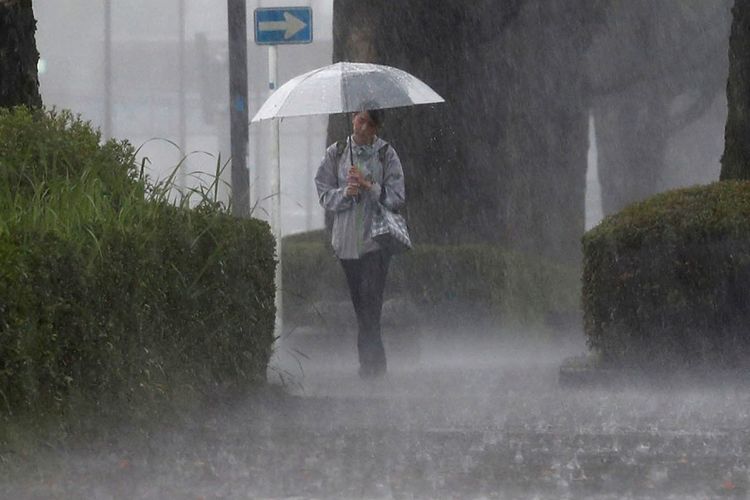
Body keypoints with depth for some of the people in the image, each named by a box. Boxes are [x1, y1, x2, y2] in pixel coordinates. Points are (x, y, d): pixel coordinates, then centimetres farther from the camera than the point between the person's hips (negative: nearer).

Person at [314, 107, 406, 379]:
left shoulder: (386, 154, 2)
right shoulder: (336, 153, 8)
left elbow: (397, 198, -3)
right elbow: (324, 194, 5)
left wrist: (369, 186, -16)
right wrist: (345, 193, -14)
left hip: (377, 238, -3)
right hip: (347, 239, 3)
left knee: (370, 298, -15)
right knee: (359, 301, 6)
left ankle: (370, 360, -14)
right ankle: (374, 363, 12)